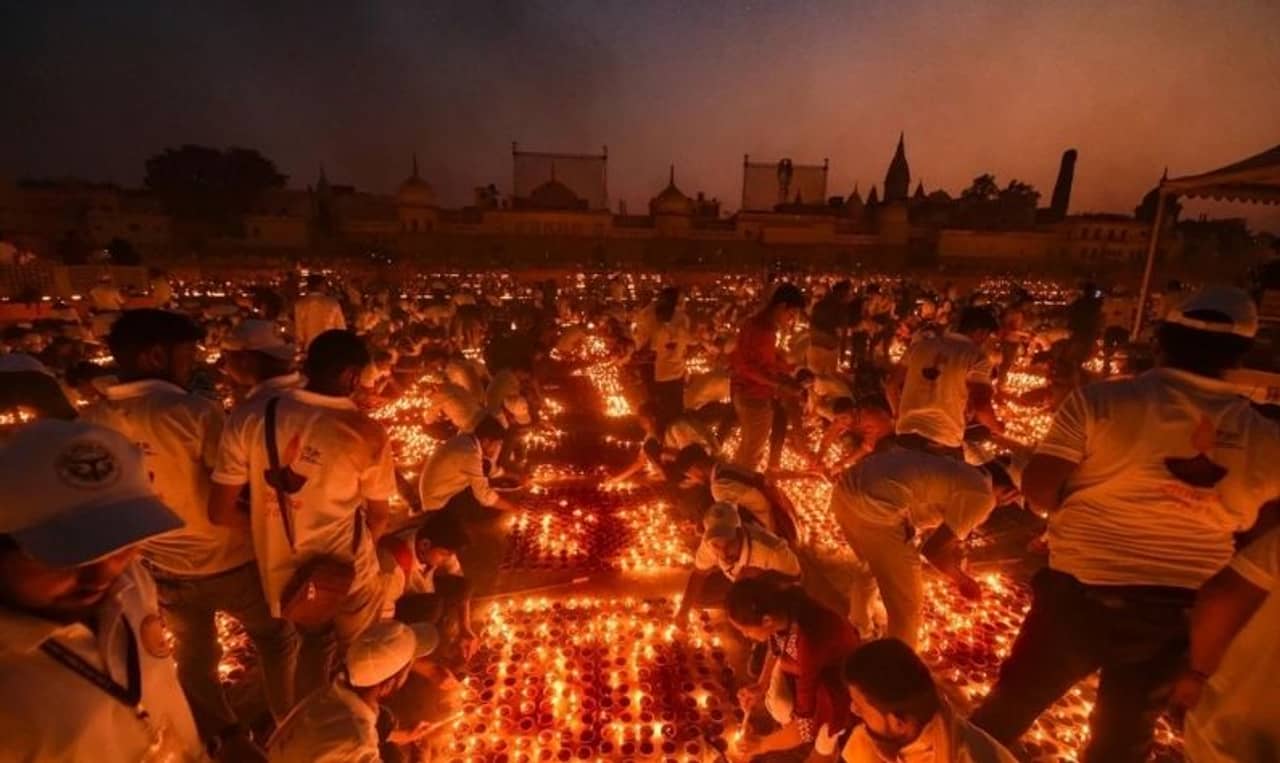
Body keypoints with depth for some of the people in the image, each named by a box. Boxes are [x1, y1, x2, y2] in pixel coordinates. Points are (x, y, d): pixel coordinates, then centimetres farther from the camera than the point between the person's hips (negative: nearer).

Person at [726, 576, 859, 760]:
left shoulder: (807, 646, -43)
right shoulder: (782, 608, -25)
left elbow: (808, 724, -31)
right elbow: (776, 649, 1)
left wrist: (762, 744, -18)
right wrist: (761, 685, -8)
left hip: (843, 682, -5)